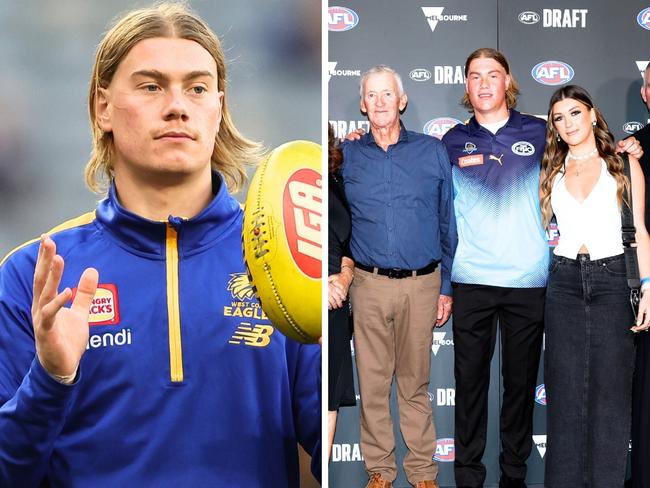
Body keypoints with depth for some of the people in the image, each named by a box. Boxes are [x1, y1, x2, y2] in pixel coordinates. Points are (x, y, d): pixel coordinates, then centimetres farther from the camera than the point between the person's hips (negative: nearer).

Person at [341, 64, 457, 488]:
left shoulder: (433, 152, 4)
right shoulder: (347, 155, 5)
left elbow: (448, 225, 8)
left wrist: (447, 287, 6)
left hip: (421, 284, 0)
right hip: (369, 283, 1)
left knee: (416, 382, 8)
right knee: (373, 382, 6)